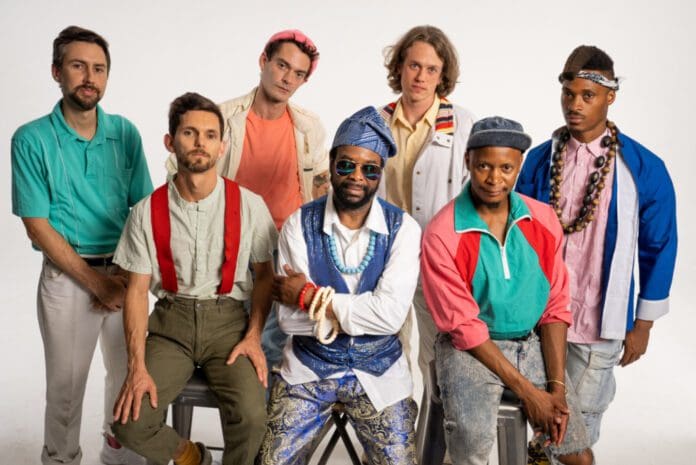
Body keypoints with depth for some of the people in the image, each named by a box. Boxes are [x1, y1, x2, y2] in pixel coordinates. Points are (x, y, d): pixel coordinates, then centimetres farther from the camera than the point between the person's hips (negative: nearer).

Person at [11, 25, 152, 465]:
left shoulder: (125, 133, 2)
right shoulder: (32, 140, -6)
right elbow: (38, 227, -7)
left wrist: (129, 274, -8)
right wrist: (94, 281, -11)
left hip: (126, 273, 3)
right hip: (68, 276, -2)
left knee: (130, 374, 12)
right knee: (66, 383, 7)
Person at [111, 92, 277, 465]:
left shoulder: (249, 206, -4)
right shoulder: (147, 212, -2)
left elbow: (264, 275, 5)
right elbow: (137, 290, 0)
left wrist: (253, 337, -6)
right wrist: (137, 367, -9)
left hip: (227, 321, -1)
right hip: (171, 322, 1)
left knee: (251, 415, -24)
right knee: (130, 422, -15)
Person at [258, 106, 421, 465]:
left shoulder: (403, 228, -11)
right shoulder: (299, 224, -10)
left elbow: (390, 315, -22)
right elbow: (289, 318, -15)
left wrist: (311, 296, -20)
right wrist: (364, 309, -20)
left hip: (379, 372, 0)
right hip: (308, 367, 0)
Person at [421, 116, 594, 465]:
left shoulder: (543, 220, -2)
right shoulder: (442, 234, -16)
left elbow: (556, 306, 1)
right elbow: (465, 326, -14)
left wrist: (557, 385, -9)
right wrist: (526, 390, -15)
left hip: (533, 343, 4)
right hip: (470, 347, -4)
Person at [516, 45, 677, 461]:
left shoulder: (644, 168, -8)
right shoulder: (540, 159, -1)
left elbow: (659, 248, -2)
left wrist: (644, 323, 0)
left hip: (599, 321, -2)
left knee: (579, 419, 10)